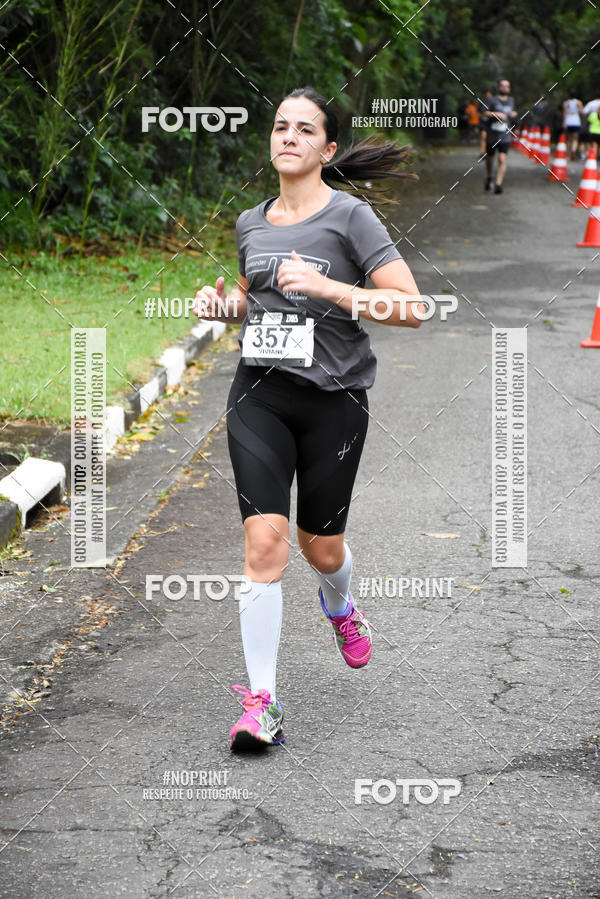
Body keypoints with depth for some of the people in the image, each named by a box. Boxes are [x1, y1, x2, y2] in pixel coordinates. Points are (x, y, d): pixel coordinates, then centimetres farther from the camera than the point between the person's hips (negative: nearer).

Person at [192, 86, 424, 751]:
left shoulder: (350, 216, -7)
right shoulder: (251, 223, 9)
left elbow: (411, 308, -13)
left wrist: (327, 287, -22)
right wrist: (220, 304, 5)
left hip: (332, 398, -3)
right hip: (259, 395, 3)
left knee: (321, 547, 10)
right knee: (264, 540, -12)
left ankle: (339, 606, 49)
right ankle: (261, 701, -7)